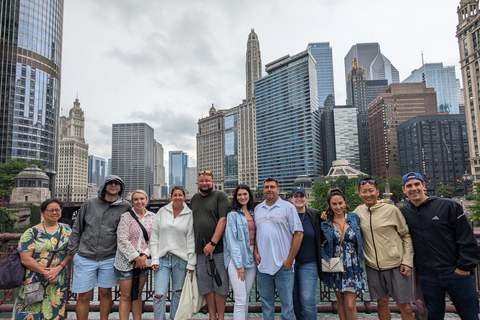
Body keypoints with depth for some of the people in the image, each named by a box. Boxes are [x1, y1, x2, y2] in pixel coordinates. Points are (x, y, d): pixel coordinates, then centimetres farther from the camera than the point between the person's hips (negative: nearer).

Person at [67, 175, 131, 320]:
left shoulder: (125, 206, -1)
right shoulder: (90, 203, 2)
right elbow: (77, 228, 8)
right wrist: (73, 250, 4)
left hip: (109, 259, 0)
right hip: (85, 258, 0)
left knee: (105, 293, 12)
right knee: (84, 296, 6)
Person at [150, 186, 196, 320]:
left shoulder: (189, 215, 0)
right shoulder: (162, 212, 3)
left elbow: (191, 240, 0)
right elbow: (154, 237, 4)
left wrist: (191, 263, -3)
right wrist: (154, 259, -2)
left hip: (180, 259, 0)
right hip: (163, 258, 0)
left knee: (178, 292, 11)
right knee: (159, 295, -4)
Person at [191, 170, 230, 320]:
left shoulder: (220, 196, -2)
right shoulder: (195, 198, 16)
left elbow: (223, 219, -12)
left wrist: (213, 243, -17)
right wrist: (194, 245, 12)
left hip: (218, 248, -5)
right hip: (200, 250, 5)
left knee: (219, 284, 3)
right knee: (206, 285, 10)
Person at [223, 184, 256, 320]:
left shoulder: (253, 214, 13)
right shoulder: (233, 214, -5)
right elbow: (232, 241, -10)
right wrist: (239, 265, -13)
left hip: (251, 258, 6)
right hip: (236, 258, -6)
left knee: (246, 297, 12)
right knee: (240, 300, -6)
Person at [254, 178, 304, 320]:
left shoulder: (288, 207, -3)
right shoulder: (257, 209, 10)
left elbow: (298, 234, -6)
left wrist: (290, 259, -10)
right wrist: (255, 252, 1)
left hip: (283, 265, -4)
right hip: (262, 264, 4)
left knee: (287, 302, 5)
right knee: (266, 300, 16)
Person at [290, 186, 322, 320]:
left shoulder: (315, 215, -2)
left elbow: (321, 236, 11)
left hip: (308, 264, -1)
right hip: (290, 263, 2)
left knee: (307, 299, -6)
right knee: (295, 299, 13)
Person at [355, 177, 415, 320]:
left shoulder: (391, 210, -7)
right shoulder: (359, 211, 2)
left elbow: (407, 236, -1)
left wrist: (407, 262, -6)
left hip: (396, 265, -3)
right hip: (373, 267, 3)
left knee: (405, 307, 4)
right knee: (382, 302, 14)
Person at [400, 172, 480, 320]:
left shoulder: (448, 206, -5)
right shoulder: (402, 213, 2)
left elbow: (467, 239, -6)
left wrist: (464, 267, -9)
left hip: (457, 274, -2)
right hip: (427, 278, 2)